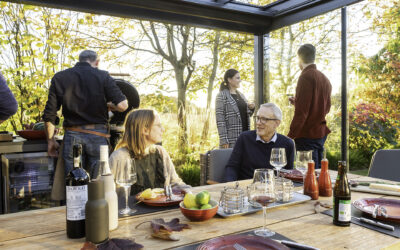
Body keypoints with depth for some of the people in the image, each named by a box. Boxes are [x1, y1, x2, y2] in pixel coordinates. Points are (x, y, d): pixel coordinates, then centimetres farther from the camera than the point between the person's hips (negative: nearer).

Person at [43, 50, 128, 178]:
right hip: (97, 134, -2)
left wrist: (51, 140, 15)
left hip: (72, 135, 2)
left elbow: (49, 114, 5)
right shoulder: (103, 76, 1)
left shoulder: (59, 78, 8)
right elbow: (122, 105, -9)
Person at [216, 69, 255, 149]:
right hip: (231, 139, -6)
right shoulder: (221, 96, -5)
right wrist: (223, 140, -17)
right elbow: (220, 119, -11)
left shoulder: (241, 95, 15)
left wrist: (251, 108, 0)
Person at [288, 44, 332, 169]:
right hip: (321, 133, 9)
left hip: (307, 135, -9)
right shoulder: (324, 78, 13)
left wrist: (290, 135, -14)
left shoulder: (306, 76, -13)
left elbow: (301, 111, -18)